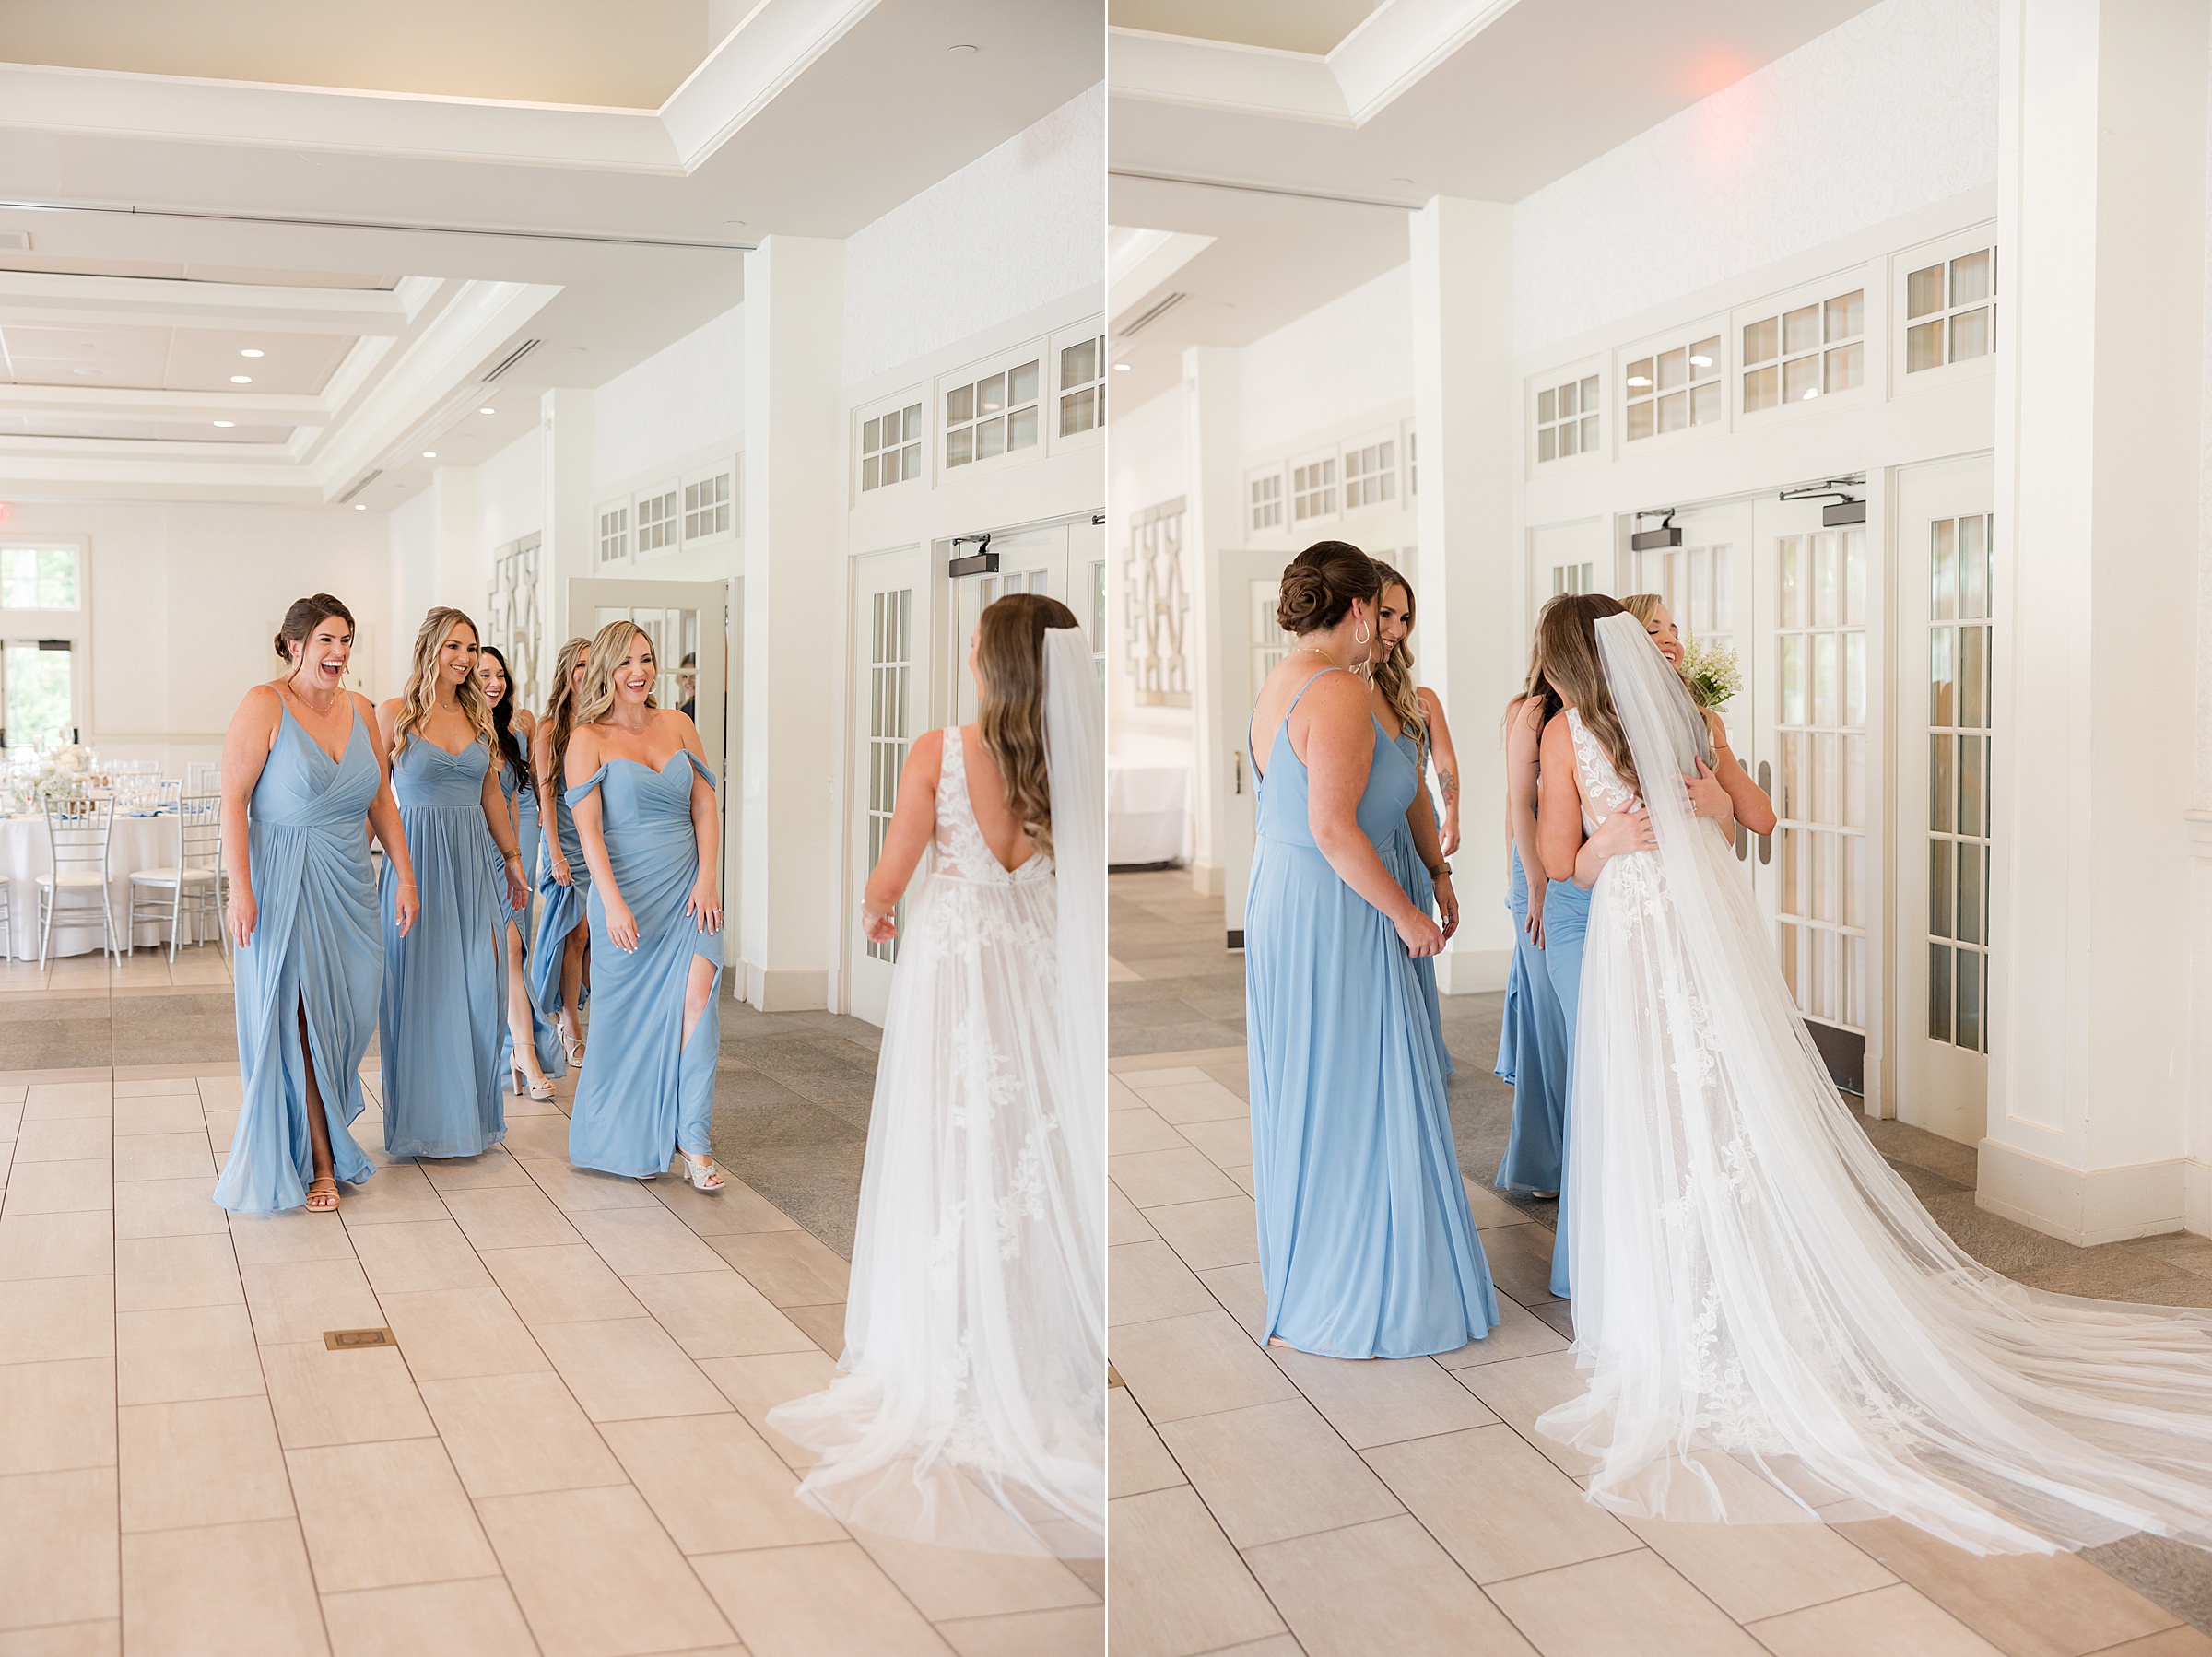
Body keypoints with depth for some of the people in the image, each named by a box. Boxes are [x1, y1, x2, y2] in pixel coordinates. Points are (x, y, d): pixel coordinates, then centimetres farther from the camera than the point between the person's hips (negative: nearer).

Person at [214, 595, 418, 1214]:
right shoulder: (265, 705, -8)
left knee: (343, 1017, 9)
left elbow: (382, 799, 13)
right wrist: (241, 889, -18)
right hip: (284, 883, -5)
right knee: (297, 1021, 1)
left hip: (348, 884, 5)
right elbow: (233, 799, -12)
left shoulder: (360, 710, 9)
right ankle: (320, 1162, 10)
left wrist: (405, 876, 9)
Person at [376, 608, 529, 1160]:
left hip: (475, 859, 5)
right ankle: (424, 1117, 12)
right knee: (423, 986, 0)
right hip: (419, 857, -4)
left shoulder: (476, 715, 12)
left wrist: (512, 856, 21)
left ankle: (473, 1112, 16)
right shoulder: (396, 714, -3)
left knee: (479, 985, 4)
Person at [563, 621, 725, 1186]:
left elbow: (705, 807, 8)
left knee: (696, 1000, -12)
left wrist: (708, 879, -4)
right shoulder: (588, 741, -2)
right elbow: (588, 829, -9)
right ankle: (628, 1140, 23)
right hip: (627, 889, -3)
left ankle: (694, 1142, -9)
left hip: (688, 888, 3)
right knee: (630, 1016, 4)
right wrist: (613, 903, -18)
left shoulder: (678, 726, 10)